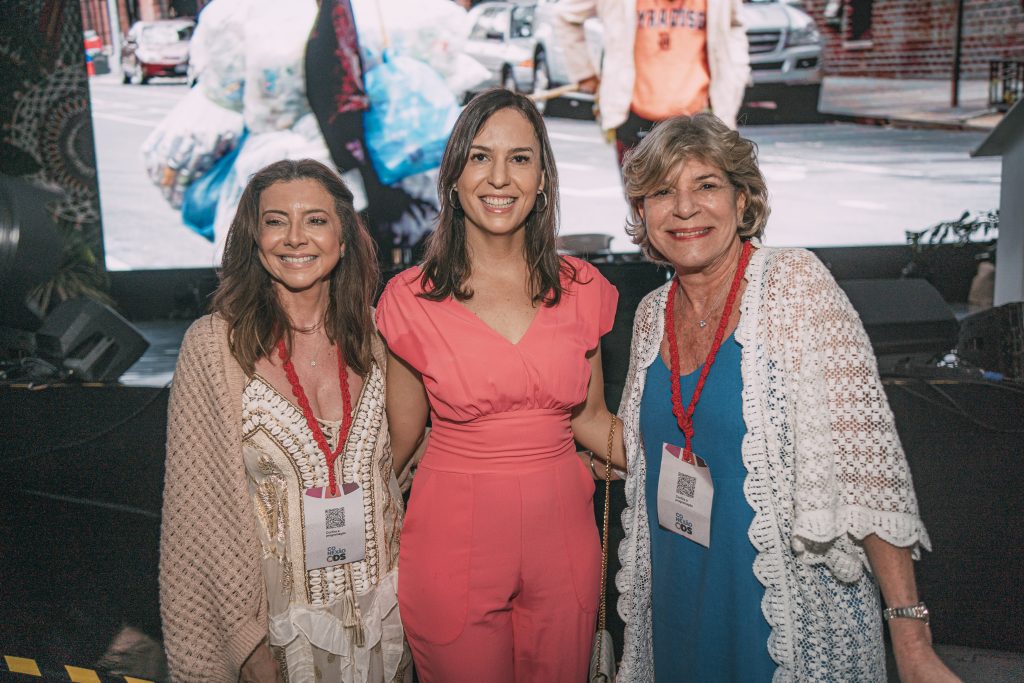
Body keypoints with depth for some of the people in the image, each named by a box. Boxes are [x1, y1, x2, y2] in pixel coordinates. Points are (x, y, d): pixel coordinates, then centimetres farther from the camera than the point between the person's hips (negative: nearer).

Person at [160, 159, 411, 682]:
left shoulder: (371, 334, -3)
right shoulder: (213, 344, -13)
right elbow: (201, 505, -11)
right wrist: (246, 636, -12)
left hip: (382, 600, 3)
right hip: (281, 614, -3)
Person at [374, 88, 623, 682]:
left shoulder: (580, 288, 0)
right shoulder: (412, 298, -7)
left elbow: (589, 417, 9)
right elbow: (401, 438, 3)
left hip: (562, 541, 3)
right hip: (452, 542, -2)